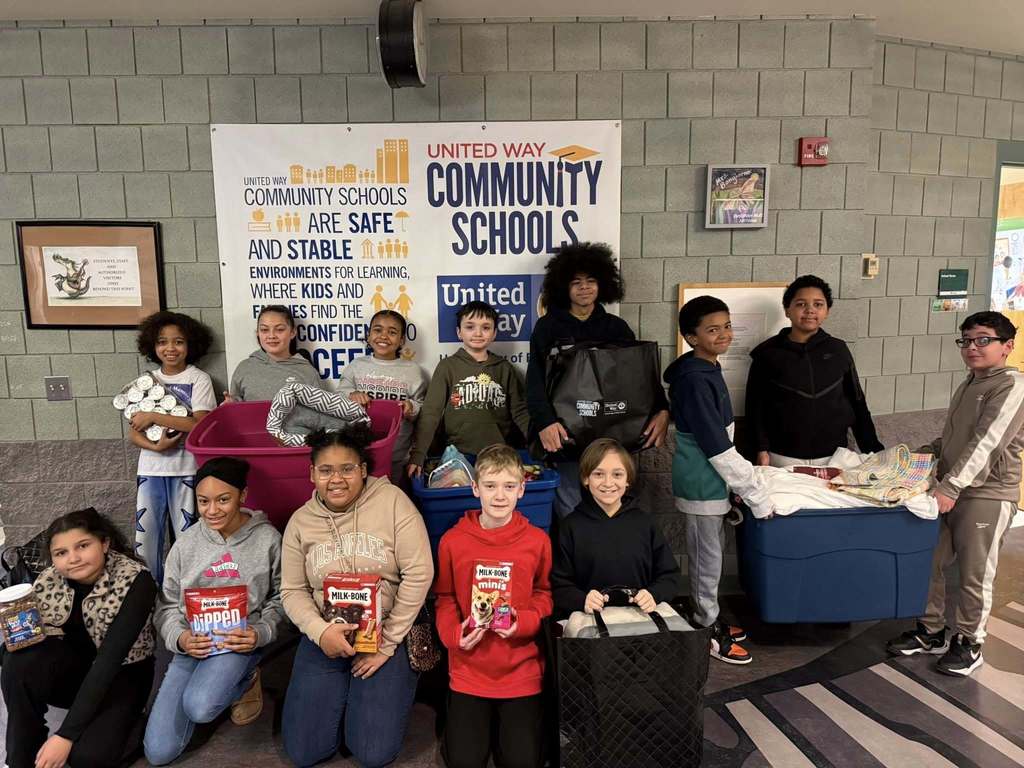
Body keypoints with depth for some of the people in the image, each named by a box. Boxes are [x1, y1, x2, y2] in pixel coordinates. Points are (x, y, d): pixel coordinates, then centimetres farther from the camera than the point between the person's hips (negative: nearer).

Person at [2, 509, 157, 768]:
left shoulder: (135, 581, -26)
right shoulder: (47, 583, -13)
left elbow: (108, 661, -29)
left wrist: (65, 735, -31)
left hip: (121, 674, -4)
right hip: (72, 670, 4)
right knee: (21, 660, -26)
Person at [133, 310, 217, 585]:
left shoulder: (199, 379, -2)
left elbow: (199, 424, -14)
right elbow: (134, 431, 7)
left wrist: (153, 417, -14)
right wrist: (155, 446, -13)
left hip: (186, 468, -4)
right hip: (151, 468, 4)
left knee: (185, 534, 1)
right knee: (145, 534, 7)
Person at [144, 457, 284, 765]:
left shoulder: (267, 538, -6)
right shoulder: (185, 545, -1)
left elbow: (279, 598, 2)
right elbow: (167, 606, 7)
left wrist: (261, 633, -17)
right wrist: (180, 638, -14)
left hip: (239, 642, -3)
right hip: (192, 645, 3)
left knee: (199, 707, -32)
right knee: (159, 752, -5)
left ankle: (244, 681, 3)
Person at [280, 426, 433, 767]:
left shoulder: (391, 501, -12)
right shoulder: (301, 521, 0)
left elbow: (419, 573, -14)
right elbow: (292, 591, 4)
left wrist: (387, 643, -11)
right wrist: (320, 631, -16)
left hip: (387, 635, -3)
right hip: (326, 637, 3)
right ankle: (341, 697, 29)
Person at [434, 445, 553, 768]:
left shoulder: (537, 540, -4)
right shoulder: (452, 541, -5)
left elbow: (544, 593, 4)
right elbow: (445, 598, 4)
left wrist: (524, 621, -12)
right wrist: (453, 633, -11)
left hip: (522, 669, 0)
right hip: (469, 669, 0)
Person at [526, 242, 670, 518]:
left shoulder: (617, 327, 12)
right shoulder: (548, 327, 3)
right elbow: (536, 378, -7)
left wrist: (661, 410, -12)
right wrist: (545, 421, -24)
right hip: (567, 435, -2)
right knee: (572, 512, -2)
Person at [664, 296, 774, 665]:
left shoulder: (708, 369, 7)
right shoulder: (695, 380, -23)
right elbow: (719, 449, -23)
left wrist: (739, 483, 15)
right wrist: (759, 498, -18)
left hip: (712, 479, 9)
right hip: (702, 482, -9)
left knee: (711, 554, 20)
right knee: (707, 558, 6)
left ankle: (709, 620, 36)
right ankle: (707, 631, 23)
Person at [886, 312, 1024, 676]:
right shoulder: (968, 385, 14)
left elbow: (987, 443, -23)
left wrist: (950, 487, -29)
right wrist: (931, 449, 10)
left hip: (987, 495, -7)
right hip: (949, 489, 8)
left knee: (975, 575, 5)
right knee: (931, 563, 11)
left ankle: (969, 643, 22)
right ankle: (931, 631, 27)